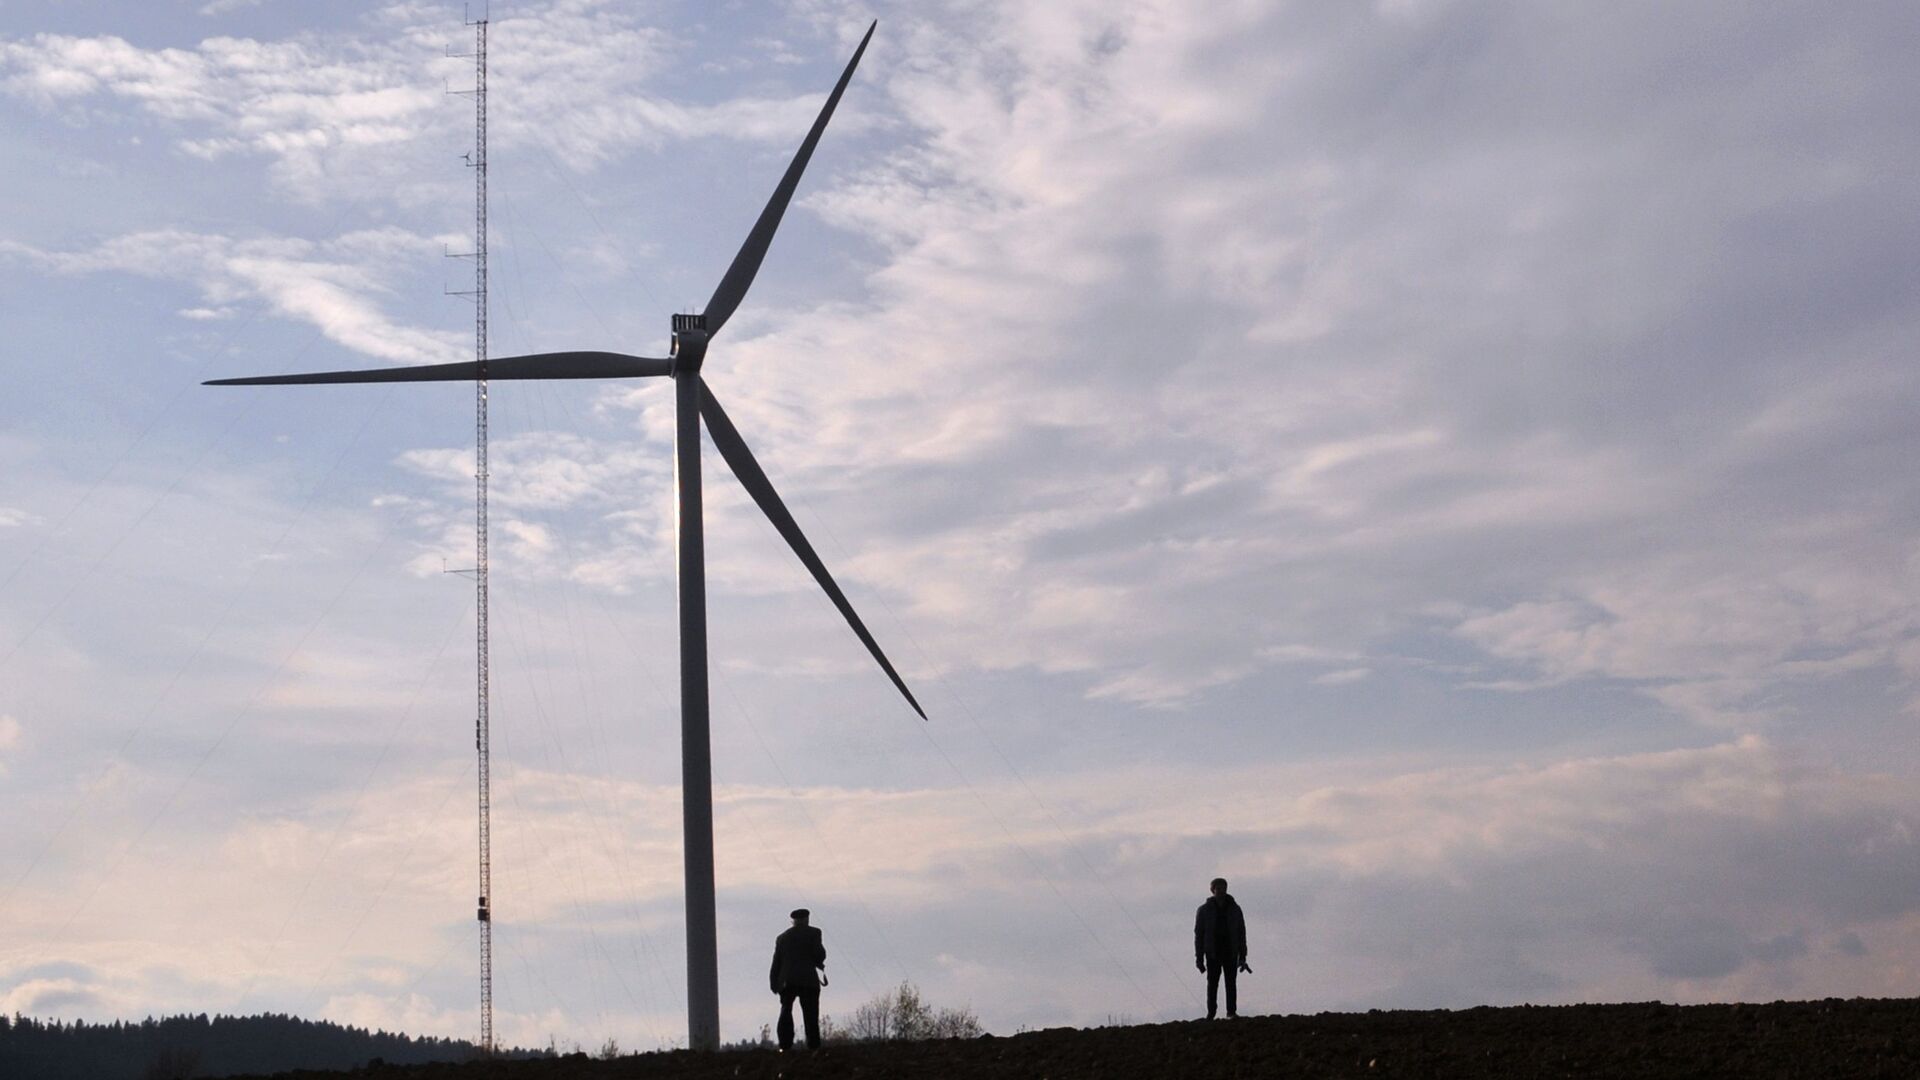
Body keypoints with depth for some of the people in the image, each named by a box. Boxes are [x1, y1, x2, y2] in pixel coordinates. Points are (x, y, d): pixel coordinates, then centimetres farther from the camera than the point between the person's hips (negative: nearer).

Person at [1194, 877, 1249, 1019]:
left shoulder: (1234, 909, 5)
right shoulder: (1204, 910, 0)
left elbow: (1241, 933, 7)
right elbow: (1198, 934, 1)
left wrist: (1242, 957, 2)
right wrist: (1199, 958, -3)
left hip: (1230, 951, 1)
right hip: (1213, 952, -1)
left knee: (1231, 982, -2)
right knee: (1212, 982, 1)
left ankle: (1231, 1011, 2)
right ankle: (1211, 1012, 8)